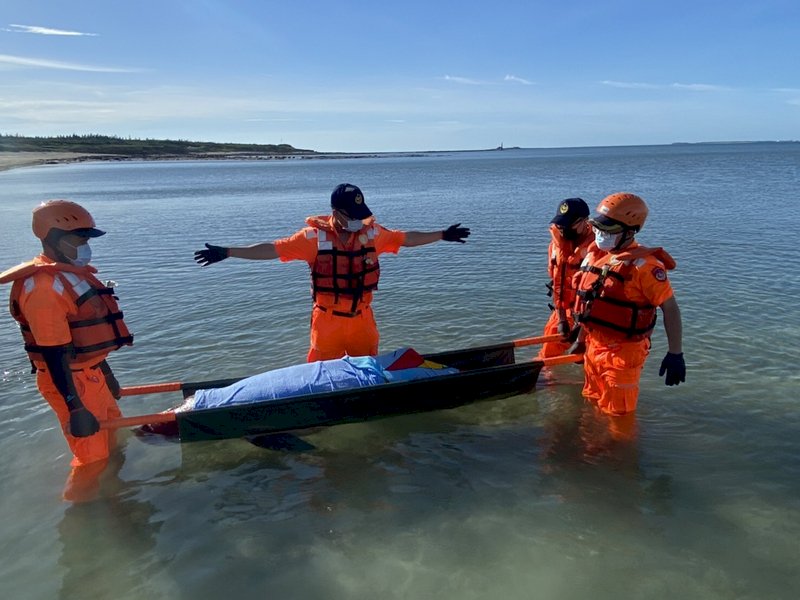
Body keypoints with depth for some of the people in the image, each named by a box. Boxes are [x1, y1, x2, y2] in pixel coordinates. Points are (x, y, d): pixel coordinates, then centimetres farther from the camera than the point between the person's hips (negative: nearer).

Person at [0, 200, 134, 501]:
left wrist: (105, 372, 23)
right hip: (71, 381, -10)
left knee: (112, 433, 27)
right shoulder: (43, 286, -24)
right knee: (92, 455, 0)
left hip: (91, 373, 10)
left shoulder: (72, 272, 7)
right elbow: (54, 355, -26)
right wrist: (75, 407, -24)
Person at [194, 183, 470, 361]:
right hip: (328, 320, -3)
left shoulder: (372, 233, -2)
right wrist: (226, 252, -15)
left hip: (362, 318, 3)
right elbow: (272, 249, -11)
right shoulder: (314, 237, -11)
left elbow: (406, 238, 9)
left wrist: (443, 235, 12)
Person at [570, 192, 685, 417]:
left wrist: (675, 354, -17)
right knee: (593, 403, 23)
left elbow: (670, 308, -16)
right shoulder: (595, 255, 4)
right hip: (594, 346, 7)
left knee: (616, 415, 5)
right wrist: (581, 340, 19)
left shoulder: (643, 265, -19)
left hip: (622, 353, -7)